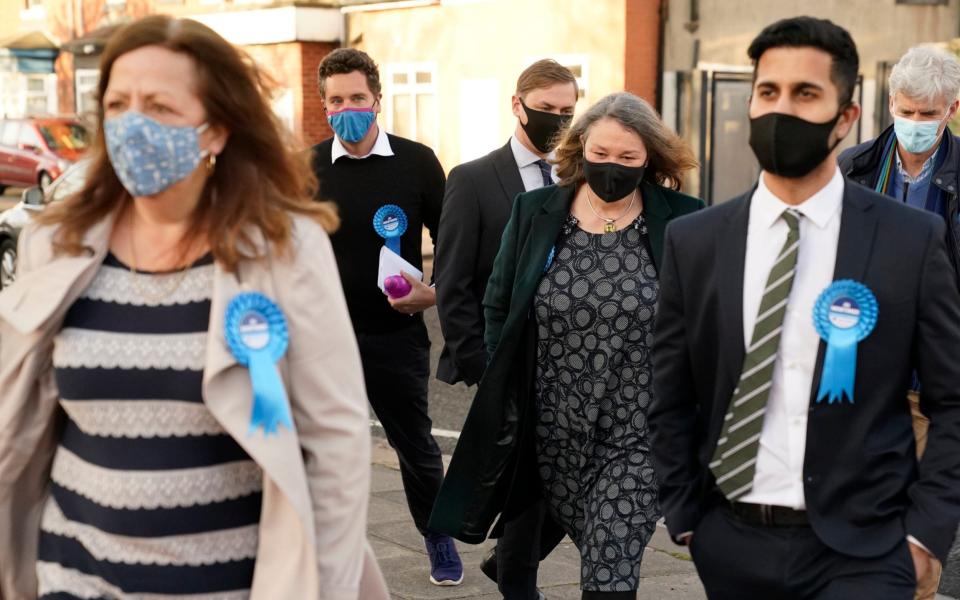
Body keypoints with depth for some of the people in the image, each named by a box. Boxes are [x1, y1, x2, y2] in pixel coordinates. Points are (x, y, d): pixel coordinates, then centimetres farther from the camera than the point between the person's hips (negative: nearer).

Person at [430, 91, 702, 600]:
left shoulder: (682, 223, -6)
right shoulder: (534, 214, 2)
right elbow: (498, 308, 10)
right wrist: (505, 398, 6)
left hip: (636, 438, -3)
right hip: (553, 434, 3)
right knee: (604, 554, 19)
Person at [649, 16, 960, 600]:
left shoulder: (913, 240, -5)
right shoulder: (693, 242, 1)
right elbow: (670, 402, 6)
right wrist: (682, 521, 1)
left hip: (859, 551, -2)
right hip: (727, 545, 3)